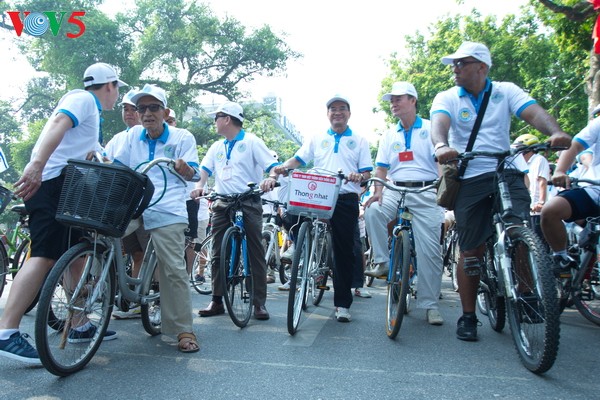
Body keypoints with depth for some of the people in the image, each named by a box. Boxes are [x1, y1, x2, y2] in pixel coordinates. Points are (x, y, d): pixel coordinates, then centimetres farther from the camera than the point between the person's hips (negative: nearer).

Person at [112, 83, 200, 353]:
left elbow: (192, 172, -7)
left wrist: (186, 170, -31)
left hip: (166, 212, -5)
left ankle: (184, 331, -3)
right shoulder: (134, 135, 12)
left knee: (173, 270, -10)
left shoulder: (183, 137, 1)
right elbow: (117, 165, 13)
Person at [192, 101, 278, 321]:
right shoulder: (217, 147, 18)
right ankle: (217, 301, 14)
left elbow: (273, 165, -8)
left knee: (256, 253, -2)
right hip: (222, 204, 6)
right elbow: (205, 168, 9)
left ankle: (260, 303, 4)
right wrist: (199, 185, -12)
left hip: (248, 203, -5)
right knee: (217, 254, 5)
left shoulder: (252, 142, 1)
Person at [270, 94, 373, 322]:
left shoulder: (359, 141, 12)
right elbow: (299, 159, 6)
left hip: (346, 199, -1)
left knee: (344, 251, 1)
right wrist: (283, 167, -15)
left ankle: (342, 304, 12)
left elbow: (367, 172, 5)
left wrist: (359, 177, -18)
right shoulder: (316, 139, 17)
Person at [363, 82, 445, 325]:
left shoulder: (430, 129, 6)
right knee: (372, 212, -29)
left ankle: (430, 304, 4)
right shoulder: (389, 136, 17)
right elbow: (381, 169, 12)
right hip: (395, 190, 3)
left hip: (426, 192, -3)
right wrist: (378, 192, -6)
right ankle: (383, 262, -12)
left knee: (429, 250, -6)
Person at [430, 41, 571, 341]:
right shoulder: (447, 98, 5)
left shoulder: (506, 91, 7)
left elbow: (533, 112, -10)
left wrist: (556, 132, -32)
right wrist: (441, 146, -39)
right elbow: (438, 123, -16)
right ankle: (468, 316, 14)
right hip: (469, 179, 0)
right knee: (471, 249, 2)